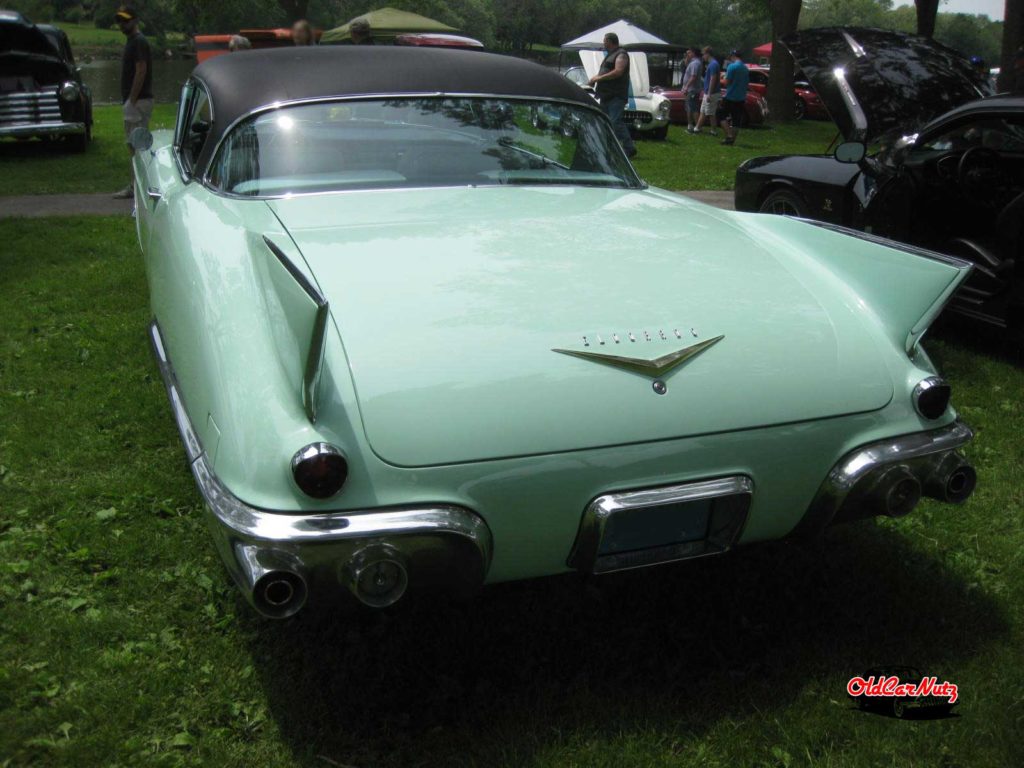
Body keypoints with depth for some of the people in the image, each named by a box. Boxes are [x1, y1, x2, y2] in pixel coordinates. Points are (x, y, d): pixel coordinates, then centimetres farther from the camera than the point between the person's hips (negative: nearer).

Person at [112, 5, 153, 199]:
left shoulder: (139, 42, -12)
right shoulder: (132, 41, 19)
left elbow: (141, 72, -19)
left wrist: (132, 100, -21)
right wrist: (128, 101, 18)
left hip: (138, 101, -10)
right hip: (133, 101, 10)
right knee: (134, 145, 11)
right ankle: (135, 186, 15)